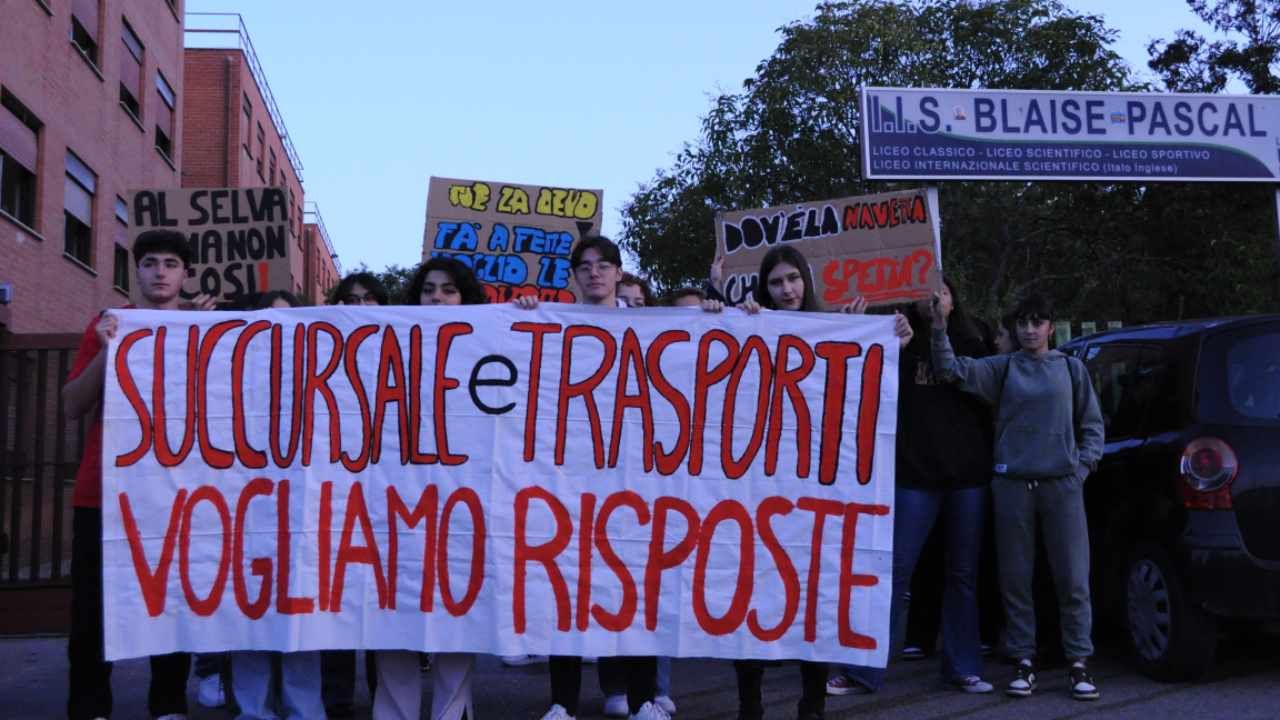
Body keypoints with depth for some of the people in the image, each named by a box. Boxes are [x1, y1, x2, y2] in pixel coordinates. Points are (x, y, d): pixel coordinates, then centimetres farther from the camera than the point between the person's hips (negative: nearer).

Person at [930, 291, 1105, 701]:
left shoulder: (1071, 368, 10)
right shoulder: (1002, 368, 9)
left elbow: (1092, 423, 14)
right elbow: (952, 370, -4)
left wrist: (1084, 464, 1)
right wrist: (940, 329, -17)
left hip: (1062, 484, 0)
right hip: (1012, 485, 1)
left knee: (1072, 578, -1)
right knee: (1016, 578, 5)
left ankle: (1079, 663, 8)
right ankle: (1024, 661, 15)